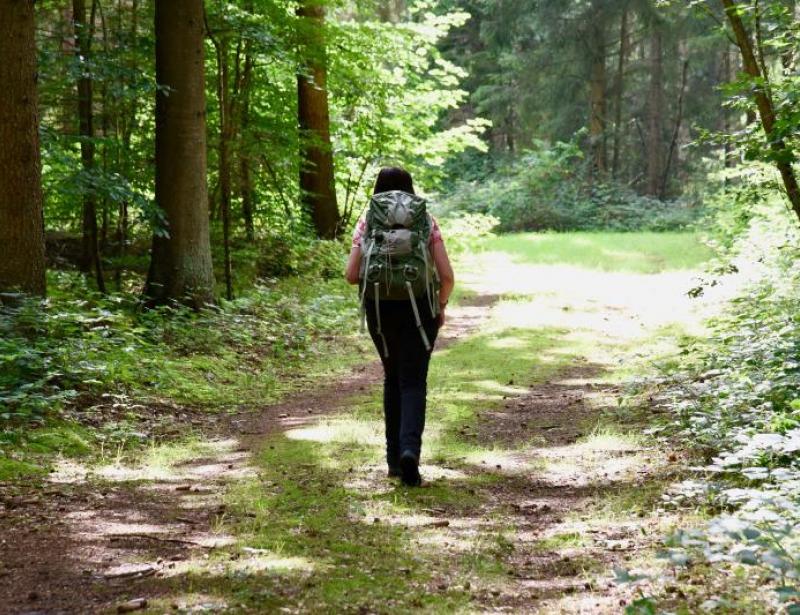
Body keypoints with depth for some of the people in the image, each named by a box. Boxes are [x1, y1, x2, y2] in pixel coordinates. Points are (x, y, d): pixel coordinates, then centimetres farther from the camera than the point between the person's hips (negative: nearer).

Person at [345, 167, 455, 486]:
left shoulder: (366, 224, 2)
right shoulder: (427, 223, 2)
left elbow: (352, 275, -3)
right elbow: (447, 275, -5)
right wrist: (441, 307, 12)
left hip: (379, 311, 2)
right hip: (419, 308, -2)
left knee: (392, 378, 19)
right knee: (413, 382, 1)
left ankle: (395, 457, 19)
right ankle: (410, 449, -23)